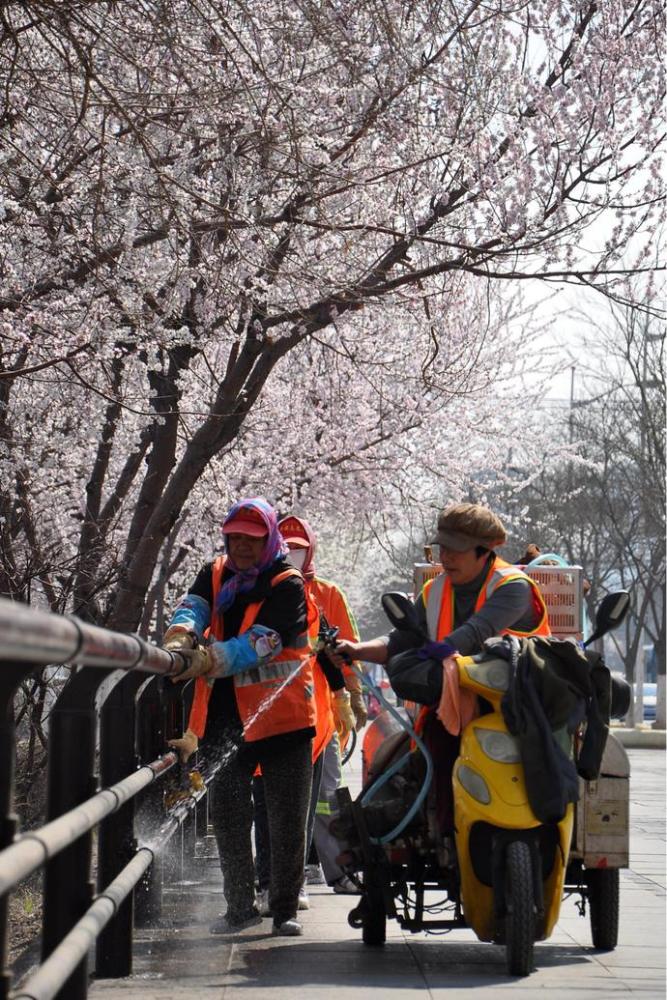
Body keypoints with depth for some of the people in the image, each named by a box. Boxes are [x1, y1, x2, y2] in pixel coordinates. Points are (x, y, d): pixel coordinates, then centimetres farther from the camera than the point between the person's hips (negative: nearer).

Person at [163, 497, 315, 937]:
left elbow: (262, 640, -22)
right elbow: (194, 607, -8)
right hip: (228, 715, 4)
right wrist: (181, 636, -32)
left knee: (287, 820, 1)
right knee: (229, 815, 6)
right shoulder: (216, 575, 10)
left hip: (283, 715, -4)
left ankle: (285, 909, 10)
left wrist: (209, 660, -36)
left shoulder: (287, 585, -8)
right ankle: (240, 905, 17)